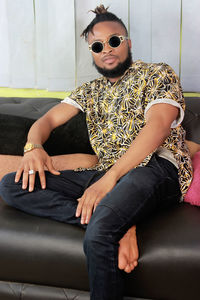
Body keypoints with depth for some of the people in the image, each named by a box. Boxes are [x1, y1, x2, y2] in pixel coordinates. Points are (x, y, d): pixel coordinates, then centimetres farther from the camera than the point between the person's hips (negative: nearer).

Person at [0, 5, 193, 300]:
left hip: (156, 167, -6)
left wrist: (109, 178, -21)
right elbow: (48, 119, 19)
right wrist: (33, 145, -8)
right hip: (105, 174, 7)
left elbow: (157, 126, -9)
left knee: (99, 232, -38)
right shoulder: (90, 90, 26)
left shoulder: (158, 74, 8)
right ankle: (120, 225, -22)